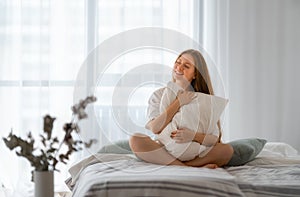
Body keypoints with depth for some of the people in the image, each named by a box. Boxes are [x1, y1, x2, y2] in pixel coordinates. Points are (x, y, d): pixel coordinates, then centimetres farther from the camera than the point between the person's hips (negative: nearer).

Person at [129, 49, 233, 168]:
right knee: (135, 140, -27)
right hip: (164, 152, 1)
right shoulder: (159, 95, 5)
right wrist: (178, 102, -14)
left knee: (227, 150, -25)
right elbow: (155, 129, -13)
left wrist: (194, 136, -24)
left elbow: (216, 138, -5)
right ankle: (191, 167, -29)